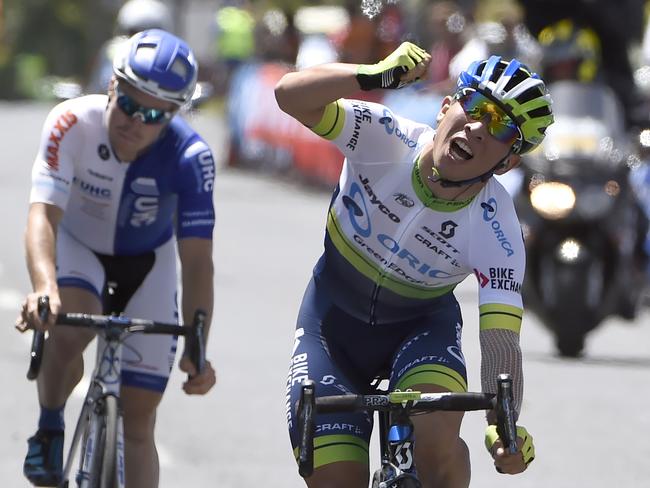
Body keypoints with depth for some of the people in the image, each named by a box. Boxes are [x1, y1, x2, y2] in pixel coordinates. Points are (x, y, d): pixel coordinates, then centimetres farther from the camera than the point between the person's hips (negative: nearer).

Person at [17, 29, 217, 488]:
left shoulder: (189, 157, -31)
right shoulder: (72, 125, -32)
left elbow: (197, 260, -32)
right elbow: (44, 215, -40)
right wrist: (44, 287, -60)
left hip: (147, 263, 1)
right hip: (78, 248, -1)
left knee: (138, 420, -2)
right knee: (68, 332, -34)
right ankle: (49, 431, -6)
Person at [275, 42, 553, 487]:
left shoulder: (496, 230, -27)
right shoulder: (388, 140, -25)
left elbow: (501, 342, -33)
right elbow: (291, 95, -35)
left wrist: (505, 424, -52)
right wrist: (373, 76, -52)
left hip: (422, 327, -1)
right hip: (334, 320, 1)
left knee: (436, 436, -31)